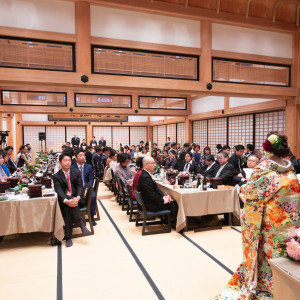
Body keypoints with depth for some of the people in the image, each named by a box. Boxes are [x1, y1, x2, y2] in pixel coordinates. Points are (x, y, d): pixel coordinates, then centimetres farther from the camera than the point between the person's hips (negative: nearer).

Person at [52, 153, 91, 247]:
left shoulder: (77, 172, 9)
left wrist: (78, 198, -25)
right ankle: (81, 224, -30)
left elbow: (80, 187, -2)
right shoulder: (56, 176, 3)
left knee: (68, 209, -32)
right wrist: (66, 200, -34)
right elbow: (59, 191, -12)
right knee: (67, 207, -35)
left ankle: (68, 237, -28)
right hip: (64, 201, 0)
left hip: (76, 198, 1)